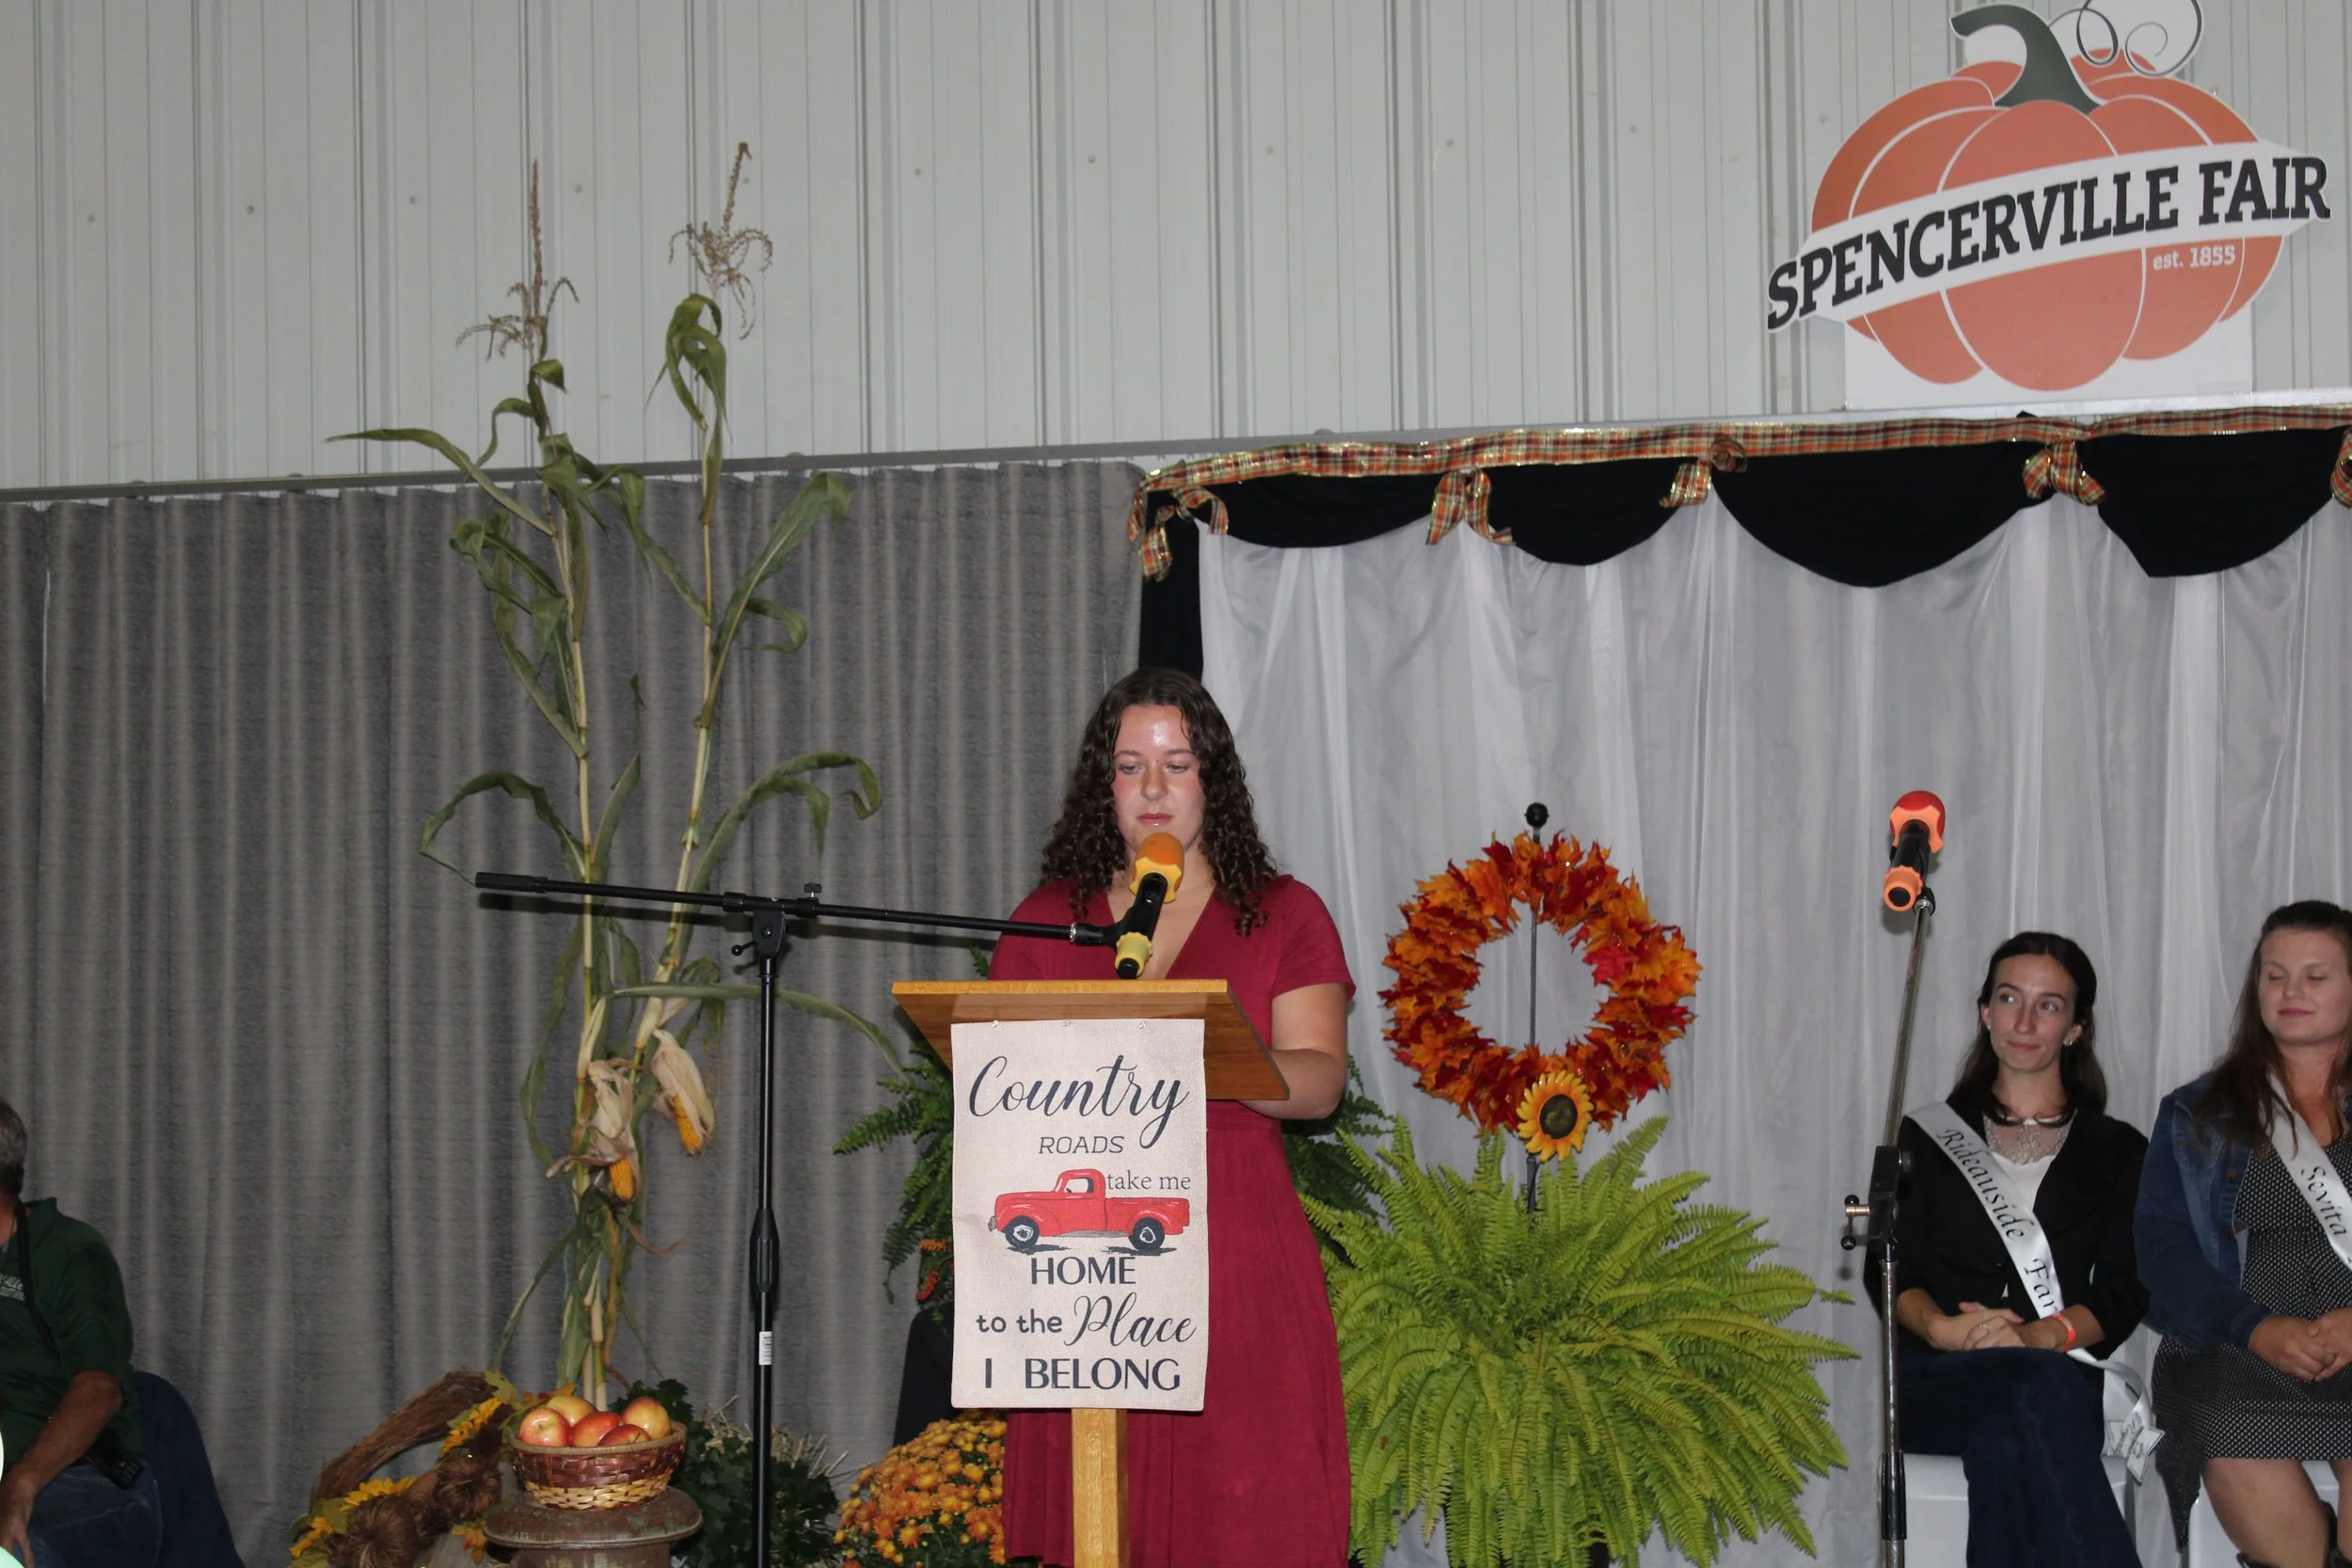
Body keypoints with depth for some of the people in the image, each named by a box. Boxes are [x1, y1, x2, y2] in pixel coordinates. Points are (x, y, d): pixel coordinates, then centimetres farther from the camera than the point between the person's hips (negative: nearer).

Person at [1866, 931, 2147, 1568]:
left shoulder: (2117, 1151, 21)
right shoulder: (1929, 1136, 22)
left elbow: (2123, 1291, 8)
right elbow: (1889, 1268, 11)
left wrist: (2042, 1335, -15)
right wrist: (1940, 1326, -14)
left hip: (2063, 1373, 0)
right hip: (1934, 1380, 0)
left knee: (2005, 1440, -40)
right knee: (2041, 1387, -38)